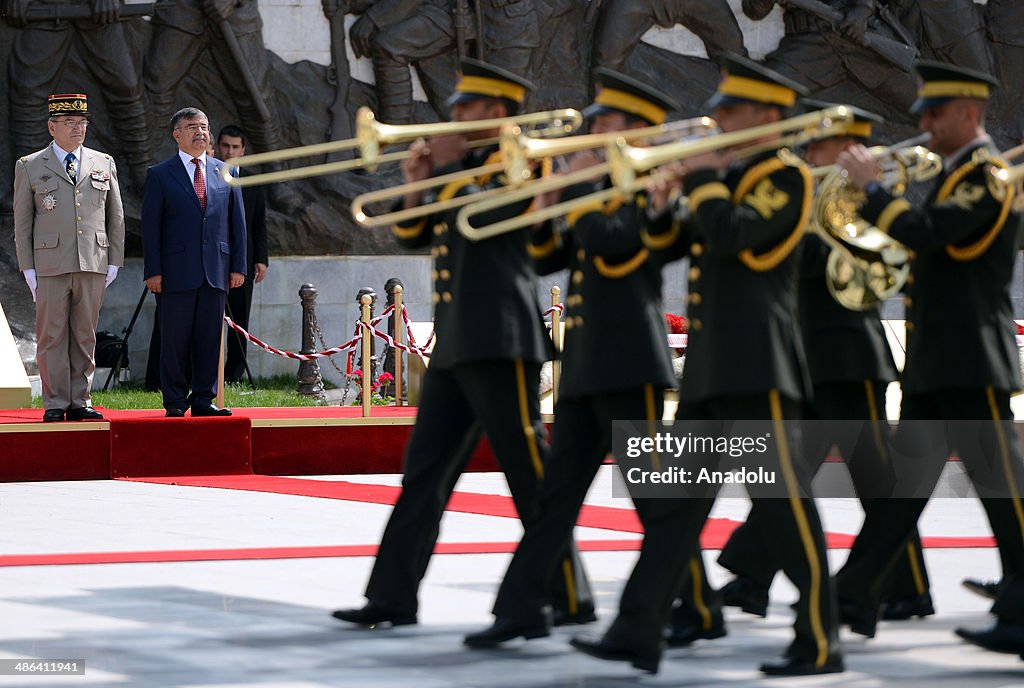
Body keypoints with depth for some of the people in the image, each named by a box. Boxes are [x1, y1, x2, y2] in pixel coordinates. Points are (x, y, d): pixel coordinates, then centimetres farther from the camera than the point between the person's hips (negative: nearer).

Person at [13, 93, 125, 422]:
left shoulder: (104, 164, 13)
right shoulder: (30, 167, 5)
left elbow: (116, 218, 14)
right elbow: (22, 223, 5)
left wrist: (114, 261, 8)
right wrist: (28, 269, -2)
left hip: (93, 266, 2)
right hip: (50, 266, -2)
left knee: (85, 336, 5)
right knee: (52, 337, -2)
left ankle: (80, 402, 10)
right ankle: (55, 404, 3)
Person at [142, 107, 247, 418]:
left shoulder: (226, 173, 13)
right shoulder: (159, 175, 4)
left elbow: (237, 223, 13)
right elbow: (150, 227, 0)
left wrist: (238, 266, 5)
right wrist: (153, 271, -8)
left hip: (215, 272, 3)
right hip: (176, 272, -3)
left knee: (210, 339, 4)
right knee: (175, 341, 0)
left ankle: (204, 400, 10)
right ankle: (175, 401, 7)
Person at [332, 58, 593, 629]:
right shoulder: (470, 166, 20)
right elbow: (414, 237, 19)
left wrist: (449, 166, -10)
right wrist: (417, 183, 4)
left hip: (500, 341, -9)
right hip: (454, 344, 9)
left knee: (531, 474, -6)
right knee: (424, 471, 7)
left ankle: (571, 598, -1)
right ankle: (394, 597, 9)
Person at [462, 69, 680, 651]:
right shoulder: (604, 187, 20)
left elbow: (609, 244, -23)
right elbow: (550, 258, 19)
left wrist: (578, 185, -12)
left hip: (629, 363, -9)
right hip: (584, 365, 9)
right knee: (558, 487, 5)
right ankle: (524, 606, 4)